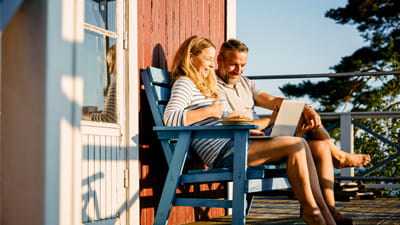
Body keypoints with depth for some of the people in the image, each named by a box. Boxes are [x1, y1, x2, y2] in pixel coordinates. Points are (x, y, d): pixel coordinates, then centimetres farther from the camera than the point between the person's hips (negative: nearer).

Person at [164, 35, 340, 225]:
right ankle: (310, 208, -6)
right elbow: (169, 118, -19)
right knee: (295, 145, -16)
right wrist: (208, 111, -14)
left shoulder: (203, 86, 28)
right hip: (222, 152, -10)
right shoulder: (184, 83, -2)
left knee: (301, 145, -5)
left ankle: (322, 210, -9)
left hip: (231, 145, 10)